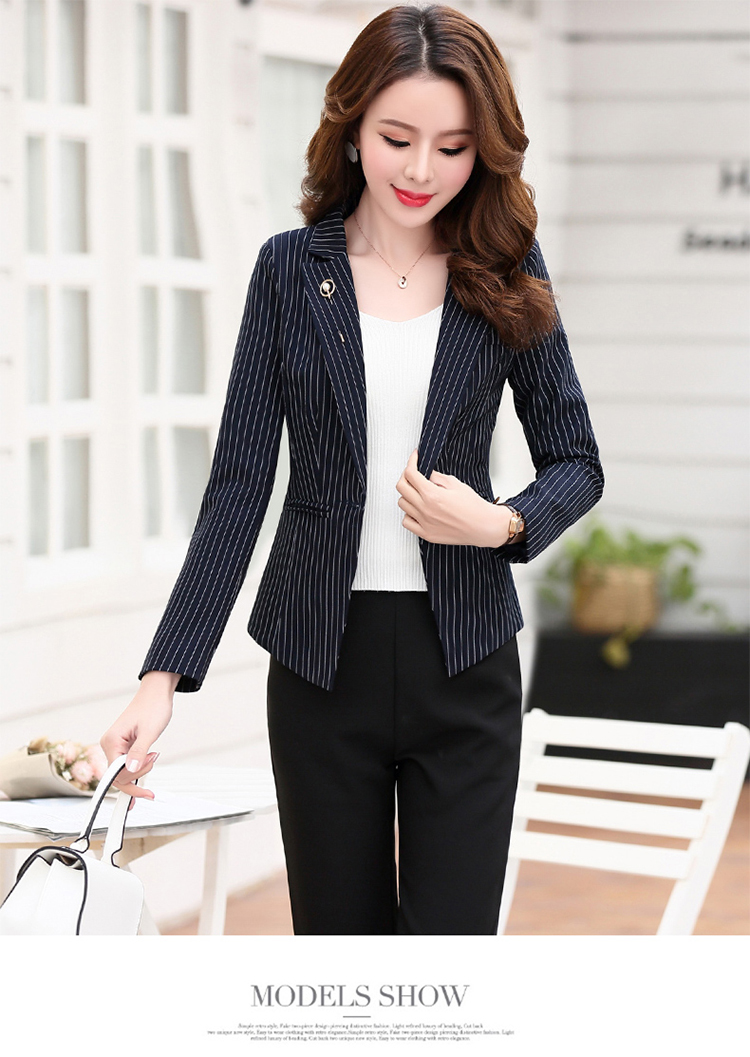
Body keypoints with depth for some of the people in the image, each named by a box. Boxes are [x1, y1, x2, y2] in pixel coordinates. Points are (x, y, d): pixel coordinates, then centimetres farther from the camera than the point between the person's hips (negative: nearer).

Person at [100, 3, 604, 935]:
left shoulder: (505, 272, 1)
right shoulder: (290, 269, 0)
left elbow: (575, 463, 6)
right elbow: (239, 482, -2)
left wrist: (503, 525, -16)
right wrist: (167, 674, -11)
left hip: (463, 660, 0)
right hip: (322, 657, 1)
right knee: (338, 938, 7)